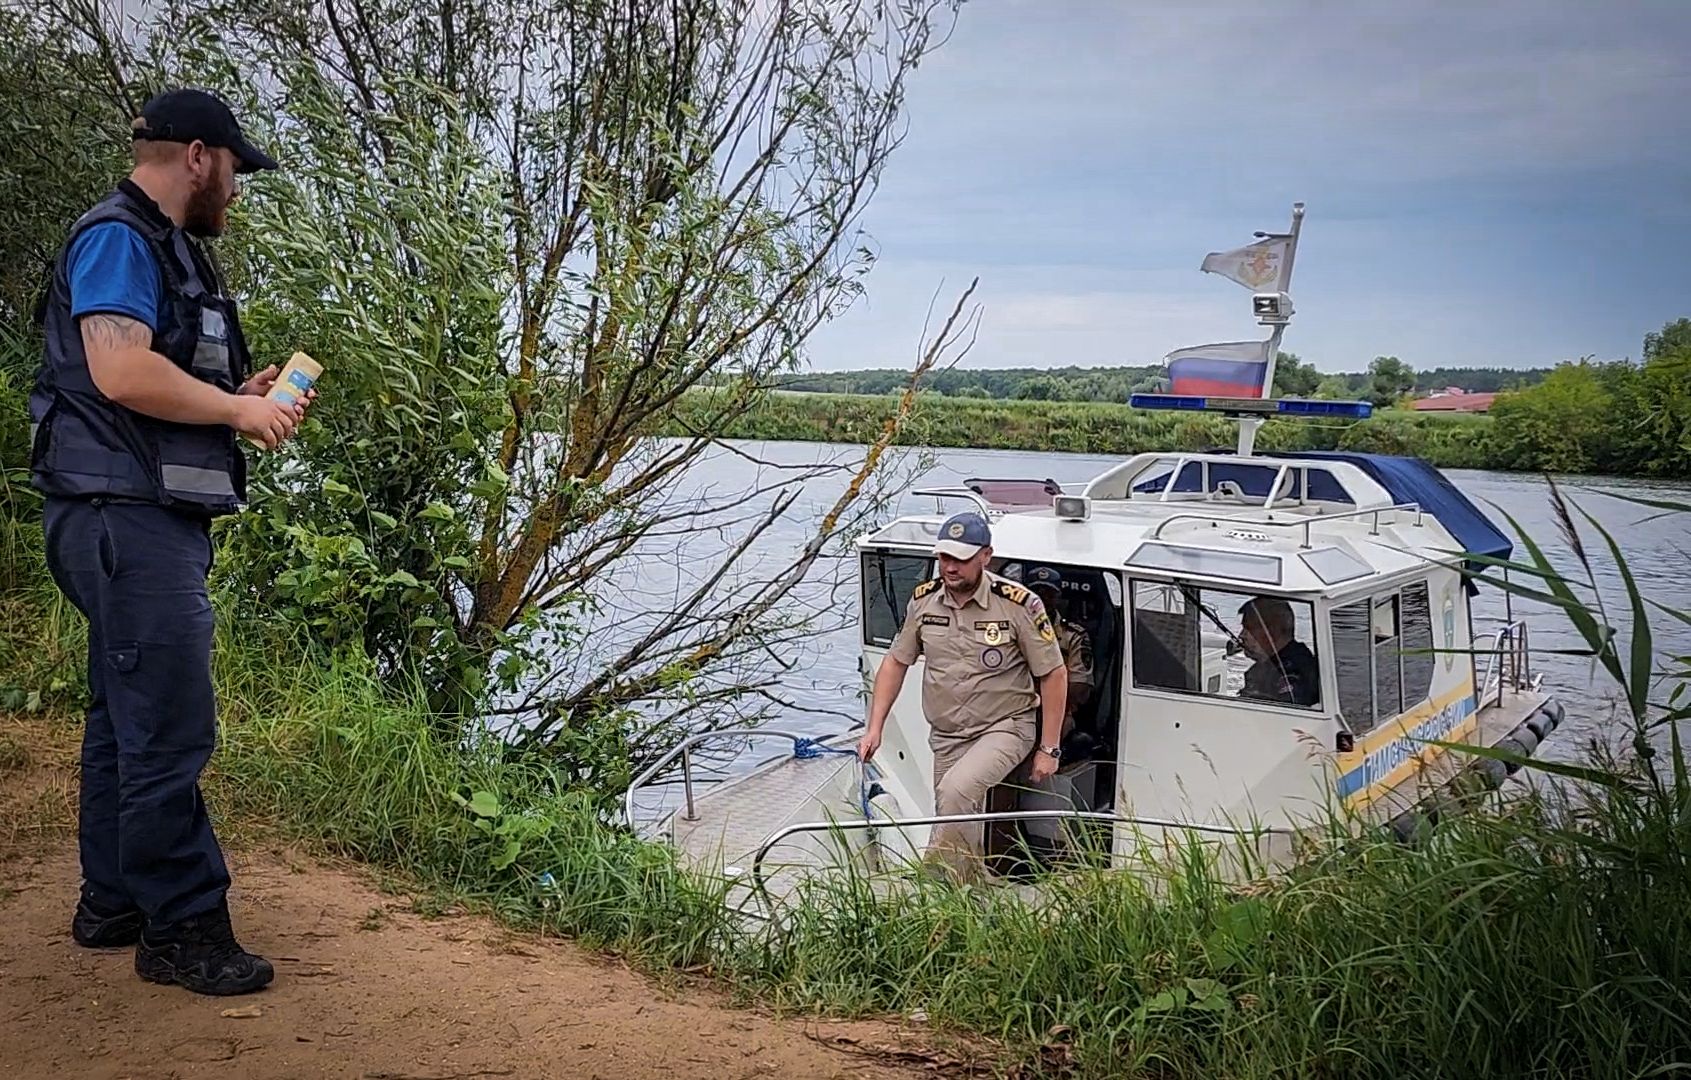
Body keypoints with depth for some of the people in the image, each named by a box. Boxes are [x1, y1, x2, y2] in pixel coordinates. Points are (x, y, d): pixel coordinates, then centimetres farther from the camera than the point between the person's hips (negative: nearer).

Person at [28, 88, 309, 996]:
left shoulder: (167, 248, 21)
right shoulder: (117, 237, -10)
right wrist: (240, 409, -12)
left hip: (158, 518, 11)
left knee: (129, 717, 16)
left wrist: (247, 394, 9)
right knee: (169, 725, -9)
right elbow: (119, 373, -23)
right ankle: (182, 928, -2)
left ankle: (114, 903, 27)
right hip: (127, 514, -11)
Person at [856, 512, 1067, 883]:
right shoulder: (924, 599, -3)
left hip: (1004, 727, -5)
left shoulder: (1019, 604, -15)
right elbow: (896, 662, 9)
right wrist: (875, 728, 2)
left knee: (957, 789, -30)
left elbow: (1054, 674, -8)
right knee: (962, 834, 9)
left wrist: (1048, 750, -9)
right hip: (946, 736, 5)